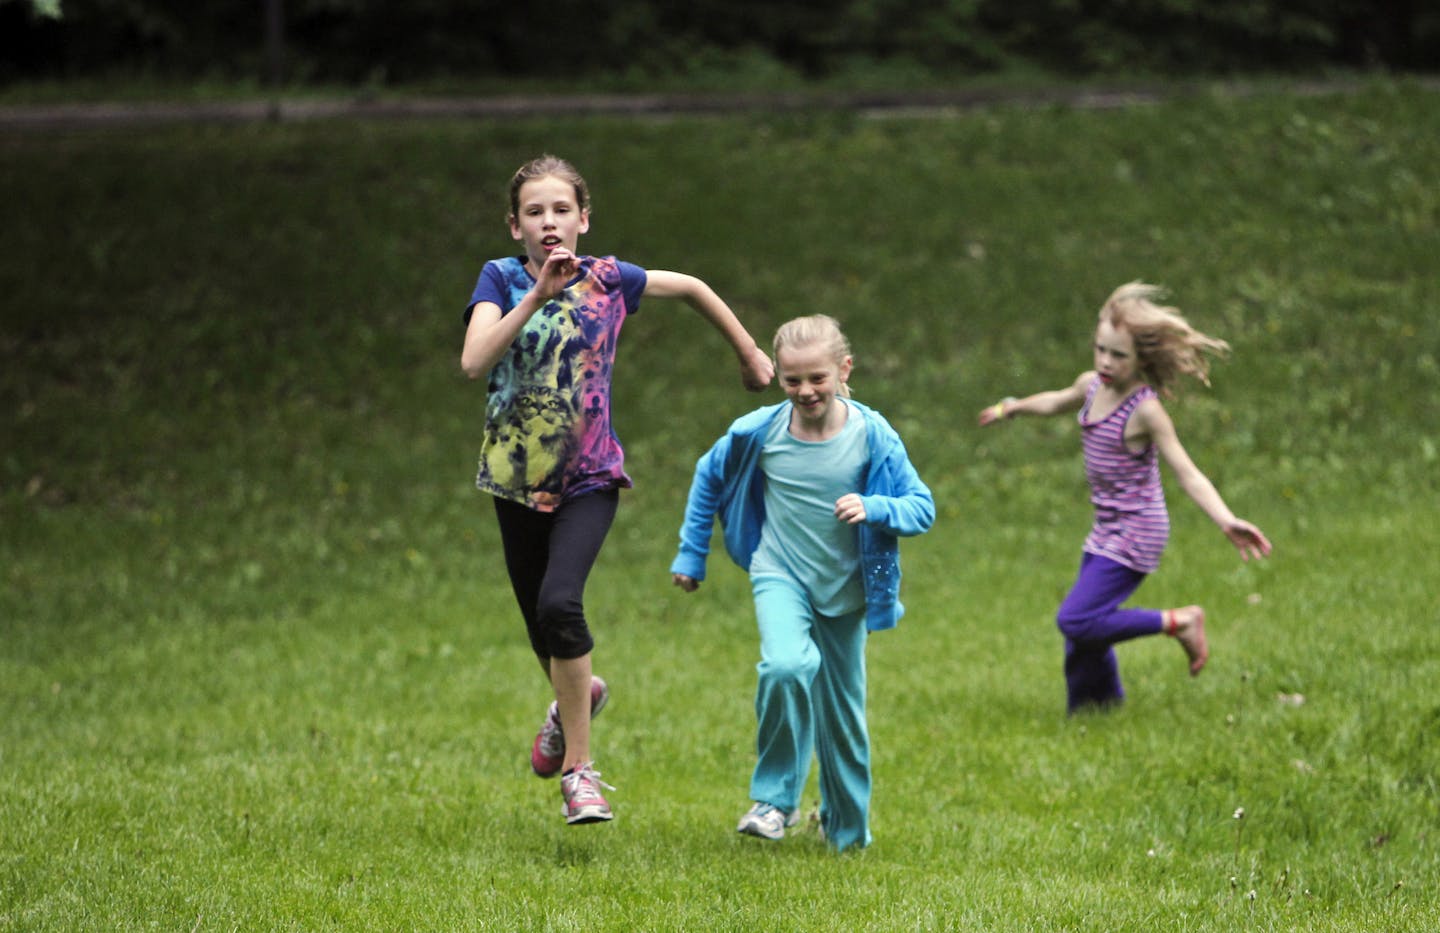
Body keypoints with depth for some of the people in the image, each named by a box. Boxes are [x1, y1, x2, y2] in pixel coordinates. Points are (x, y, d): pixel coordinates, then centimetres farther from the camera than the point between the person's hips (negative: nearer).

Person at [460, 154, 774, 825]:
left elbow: (692, 288, 13)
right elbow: (474, 361, -24)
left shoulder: (606, 280, -5)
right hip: (518, 472, 2)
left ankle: (579, 770, -14)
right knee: (538, 618, 15)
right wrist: (537, 296, -30)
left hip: (588, 475, -2)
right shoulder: (502, 279, -7)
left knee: (560, 602, -23)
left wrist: (750, 355, 22)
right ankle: (575, 697, 51)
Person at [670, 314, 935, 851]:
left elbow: (922, 508, -11)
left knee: (842, 713, 9)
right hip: (781, 576, -1)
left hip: (845, 589, 1)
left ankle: (846, 826, 32)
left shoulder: (871, 435, -14)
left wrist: (873, 508, -32)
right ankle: (775, 798, -14)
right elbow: (709, 476, 8)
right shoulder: (760, 431, -12)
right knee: (786, 666, -30)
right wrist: (691, 555, 11)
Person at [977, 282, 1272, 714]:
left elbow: (1187, 473, -23)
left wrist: (1227, 521, -36)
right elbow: (1059, 401, 27)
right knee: (1084, 629, 11)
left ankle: (1179, 621, -5)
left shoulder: (1145, 410, -20)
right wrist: (1012, 408, 45)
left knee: (1076, 620, -16)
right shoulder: (1091, 386, 2)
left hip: (1136, 534, -8)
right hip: (1106, 532, 8)